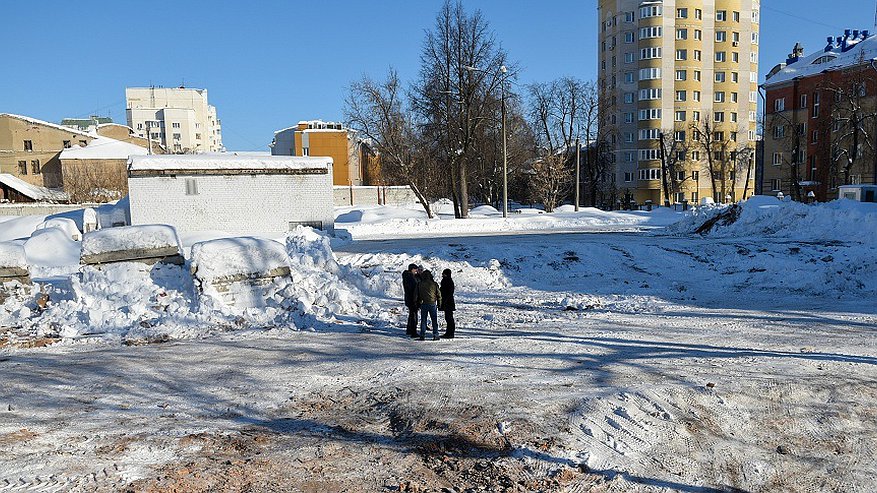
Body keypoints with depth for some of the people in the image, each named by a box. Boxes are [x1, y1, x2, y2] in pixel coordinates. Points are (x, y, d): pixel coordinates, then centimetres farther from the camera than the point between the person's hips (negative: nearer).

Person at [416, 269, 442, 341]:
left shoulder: (420, 284, 0)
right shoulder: (434, 284, -3)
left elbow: (416, 295, 5)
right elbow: (439, 294, 1)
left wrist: (418, 304, 14)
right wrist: (439, 303, 12)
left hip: (423, 304, 1)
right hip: (432, 304, -1)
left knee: (423, 320, 9)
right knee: (434, 320, 6)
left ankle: (422, 335, 5)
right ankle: (435, 335, 4)